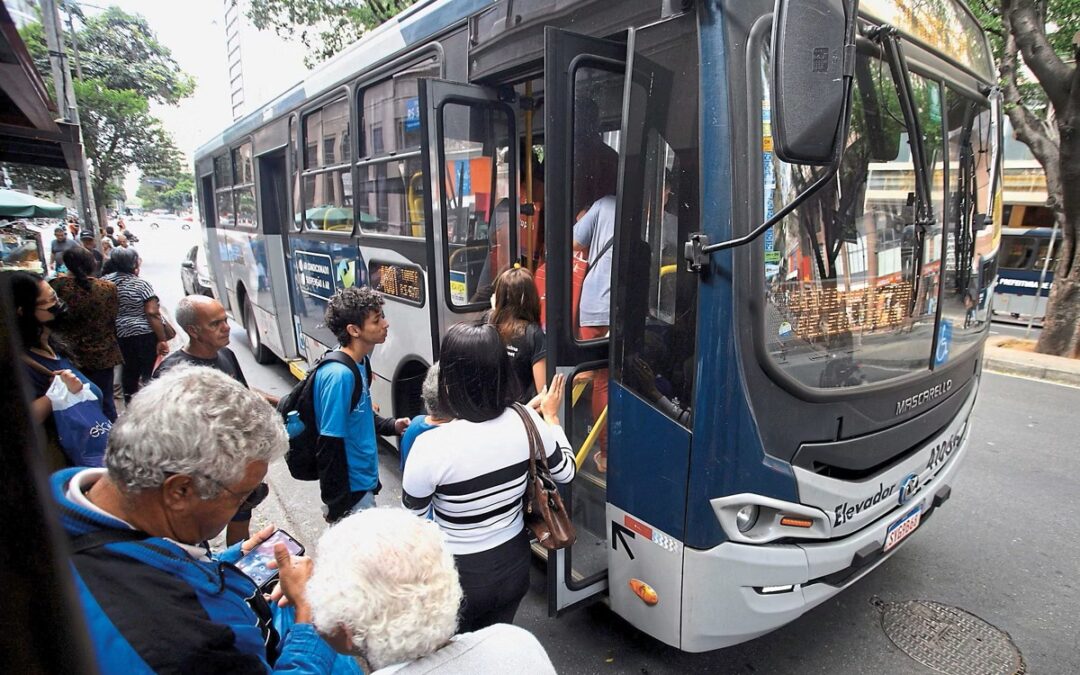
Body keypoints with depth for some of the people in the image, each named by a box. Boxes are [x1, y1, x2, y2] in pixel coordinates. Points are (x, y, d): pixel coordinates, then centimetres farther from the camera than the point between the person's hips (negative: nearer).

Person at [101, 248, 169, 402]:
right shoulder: (141, 285, -13)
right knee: (151, 372, 1)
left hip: (121, 335, 6)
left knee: (129, 370, 19)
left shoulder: (106, 281, 3)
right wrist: (162, 339, -18)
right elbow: (152, 313, -19)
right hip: (146, 335, -6)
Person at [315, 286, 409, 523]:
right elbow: (329, 446, -24)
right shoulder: (339, 375, -27)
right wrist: (338, 507, -19)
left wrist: (392, 426, 0)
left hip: (363, 479, 9)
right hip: (350, 489, -9)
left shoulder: (359, 363, 0)